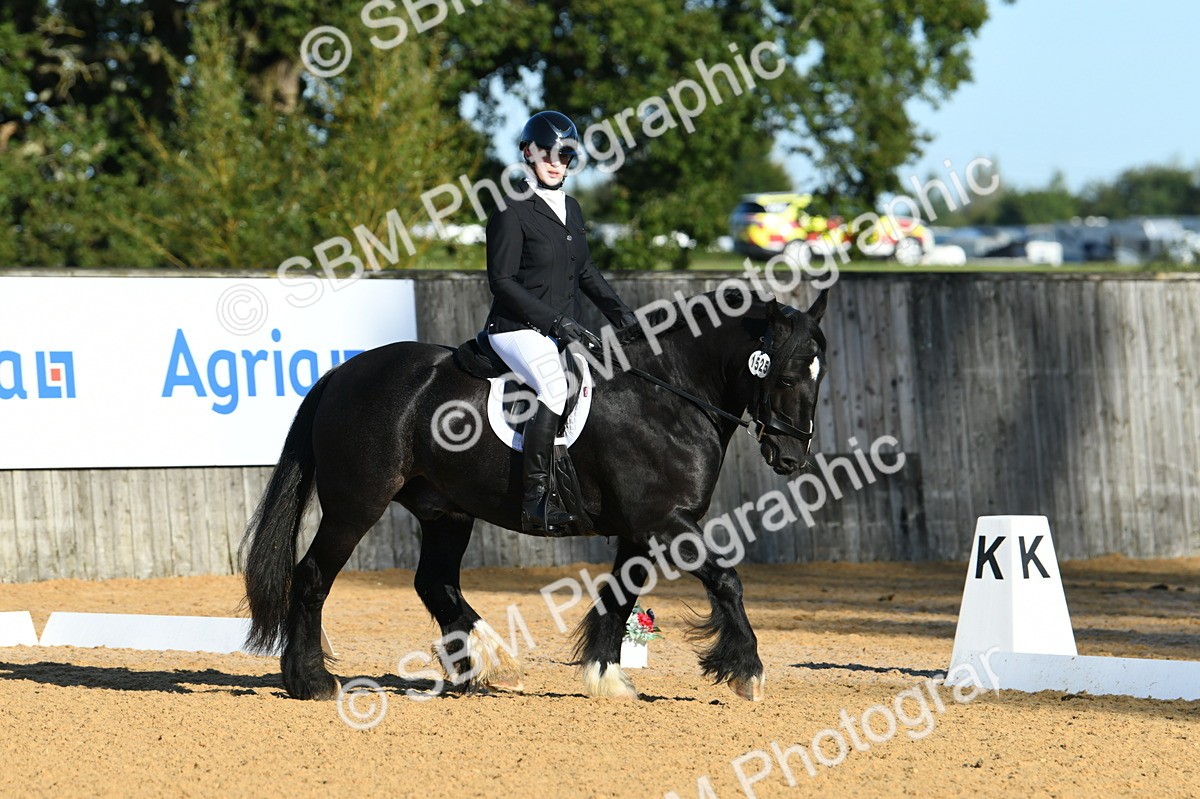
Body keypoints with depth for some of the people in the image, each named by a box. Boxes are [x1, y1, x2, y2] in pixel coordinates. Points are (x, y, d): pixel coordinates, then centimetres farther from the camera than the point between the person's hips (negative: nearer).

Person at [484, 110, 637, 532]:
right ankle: (535, 499, -37)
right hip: (518, 328, -9)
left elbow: (585, 272, 26)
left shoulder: (570, 209, 16)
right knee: (556, 385, -35)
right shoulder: (513, 211, -8)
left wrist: (620, 312, 10)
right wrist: (556, 321, -20)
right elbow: (502, 281, -14)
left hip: (562, 331, 9)